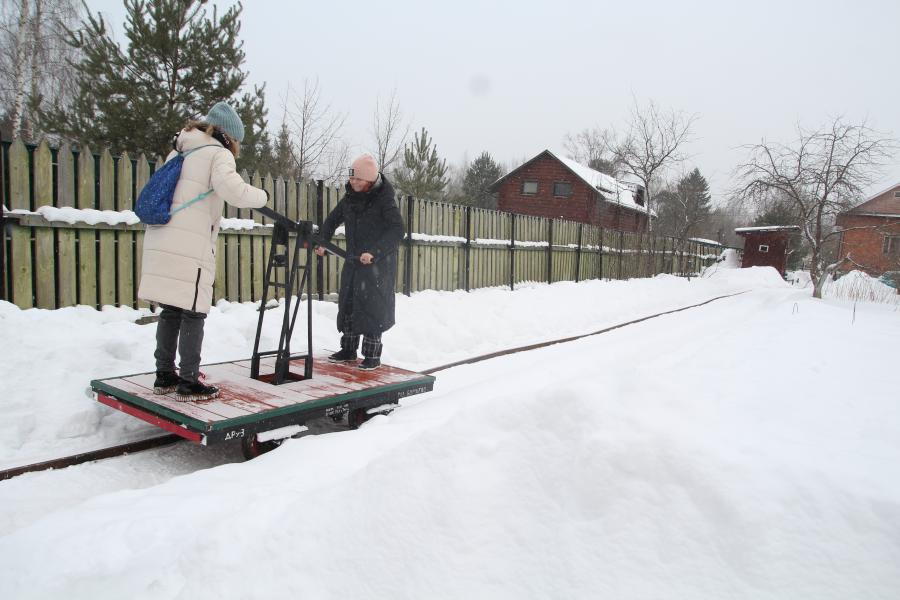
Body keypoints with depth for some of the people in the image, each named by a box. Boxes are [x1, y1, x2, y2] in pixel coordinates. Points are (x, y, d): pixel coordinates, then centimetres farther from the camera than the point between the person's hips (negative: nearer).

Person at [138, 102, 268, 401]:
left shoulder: (179, 152, 22)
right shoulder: (217, 153, -2)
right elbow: (235, 192, -18)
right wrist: (261, 196, -1)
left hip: (161, 241, 8)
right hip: (190, 247, -8)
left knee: (171, 311, 14)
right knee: (193, 314, -1)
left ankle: (165, 375, 22)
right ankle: (188, 383, 3)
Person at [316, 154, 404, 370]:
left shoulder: (384, 199, -13)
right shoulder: (350, 197, 6)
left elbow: (397, 231, -19)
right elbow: (332, 220, 18)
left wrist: (374, 252, -28)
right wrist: (321, 243, 2)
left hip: (378, 264, -7)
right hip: (353, 262, 7)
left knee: (372, 308, -6)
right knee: (347, 305, 10)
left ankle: (373, 355, 5)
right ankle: (348, 350, 24)